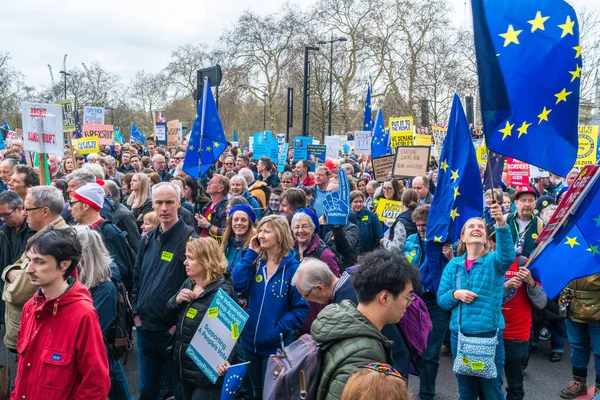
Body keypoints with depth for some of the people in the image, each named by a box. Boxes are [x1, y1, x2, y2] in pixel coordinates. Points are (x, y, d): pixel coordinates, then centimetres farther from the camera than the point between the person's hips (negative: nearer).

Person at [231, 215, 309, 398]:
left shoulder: (292, 268, -13)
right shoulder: (255, 261, 2)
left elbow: (301, 308, -13)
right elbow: (239, 285, -16)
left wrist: (279, 329, -21)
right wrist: (251, 253, -15)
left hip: (275, 344, -5)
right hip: (250, 340, 5)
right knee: (257, 391, 23)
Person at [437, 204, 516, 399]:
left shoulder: (494, 260, -4)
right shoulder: (453, 264, 5)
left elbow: (507, 255, -29)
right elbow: (441, 299, 6)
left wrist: (501, 223, -44)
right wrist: (455, 294, -16)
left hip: (489, 334, -3)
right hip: (459, 335, 3)